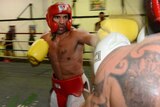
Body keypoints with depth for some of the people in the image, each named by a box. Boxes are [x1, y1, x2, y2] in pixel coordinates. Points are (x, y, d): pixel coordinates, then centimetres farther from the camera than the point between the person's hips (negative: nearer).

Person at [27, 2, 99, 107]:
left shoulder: (76, 34, -23)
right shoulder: (45, 39, -4)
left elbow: (93, 39, -46)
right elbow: (35, 62, 10)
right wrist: (34, 59, -14)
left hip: (75, 84, -6)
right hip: (57, 85, 6)